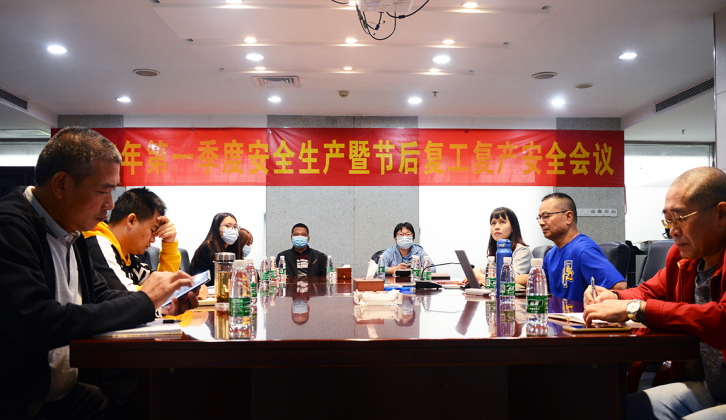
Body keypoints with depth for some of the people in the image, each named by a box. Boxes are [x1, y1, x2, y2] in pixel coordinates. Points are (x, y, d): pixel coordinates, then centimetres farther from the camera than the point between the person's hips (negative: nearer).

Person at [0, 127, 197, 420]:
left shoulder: (69, 232, 8)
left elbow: (99, 295, 18)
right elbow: (37, 324, -31)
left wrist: (163, 302, 0)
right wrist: (144, 301, -21)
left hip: (69, 393, 8)